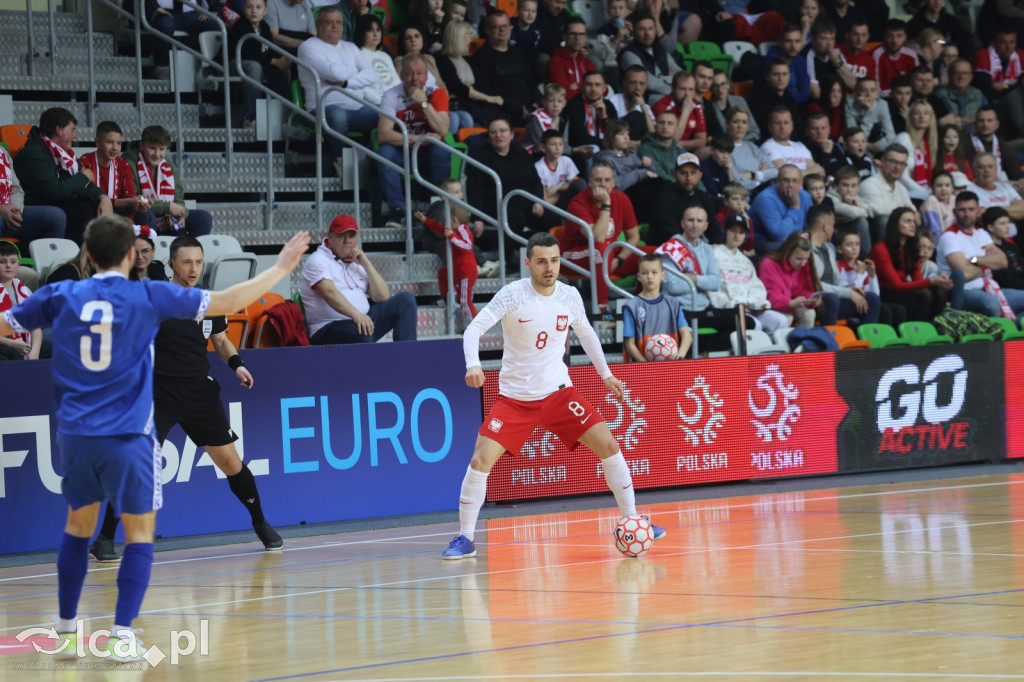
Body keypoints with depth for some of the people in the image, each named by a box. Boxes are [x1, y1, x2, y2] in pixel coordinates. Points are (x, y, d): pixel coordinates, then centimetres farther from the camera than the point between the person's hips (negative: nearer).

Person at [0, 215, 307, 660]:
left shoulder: (60, 297, 2)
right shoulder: (147, 297, -6)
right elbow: (227, 302, -5)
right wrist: (280, 269, 5)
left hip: (74, 435, 4)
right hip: (127, 437, -4)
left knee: (78, 525, 20)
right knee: (140, 532, 5)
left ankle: (65, 628, 24)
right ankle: (122, 635, -5)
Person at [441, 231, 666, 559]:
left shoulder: (570, 296, -2)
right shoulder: (513, 294, -15)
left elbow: (586, 333, 18)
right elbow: (474, 328, -21)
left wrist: (606, 374, 19)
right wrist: (473, 365, -39)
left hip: (558, 390, 3)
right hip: (514, 395, -3)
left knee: (608, 445, -7)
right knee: (480, 461, -16)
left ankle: (632, 522, 8)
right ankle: (465, 539, 0)